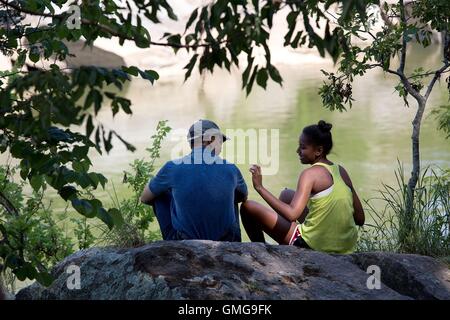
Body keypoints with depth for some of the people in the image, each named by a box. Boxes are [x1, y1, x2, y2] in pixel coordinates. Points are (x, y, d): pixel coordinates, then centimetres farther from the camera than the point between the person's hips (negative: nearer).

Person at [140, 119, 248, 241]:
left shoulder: (172, 168, -9)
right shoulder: (230, 169, -5)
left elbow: (144, 198, 10)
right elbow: (243, 197, 19)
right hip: (227, 242, 2)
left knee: (159, 195, 18)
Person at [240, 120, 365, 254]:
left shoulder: (311, 174, -14)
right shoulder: (341, 171, 5)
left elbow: (292, 214, -25)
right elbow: (360, 219, 6)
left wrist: (260, 187, -19)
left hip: (313, 246, -8)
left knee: (247, 207, 0)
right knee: (286, 195, 28)